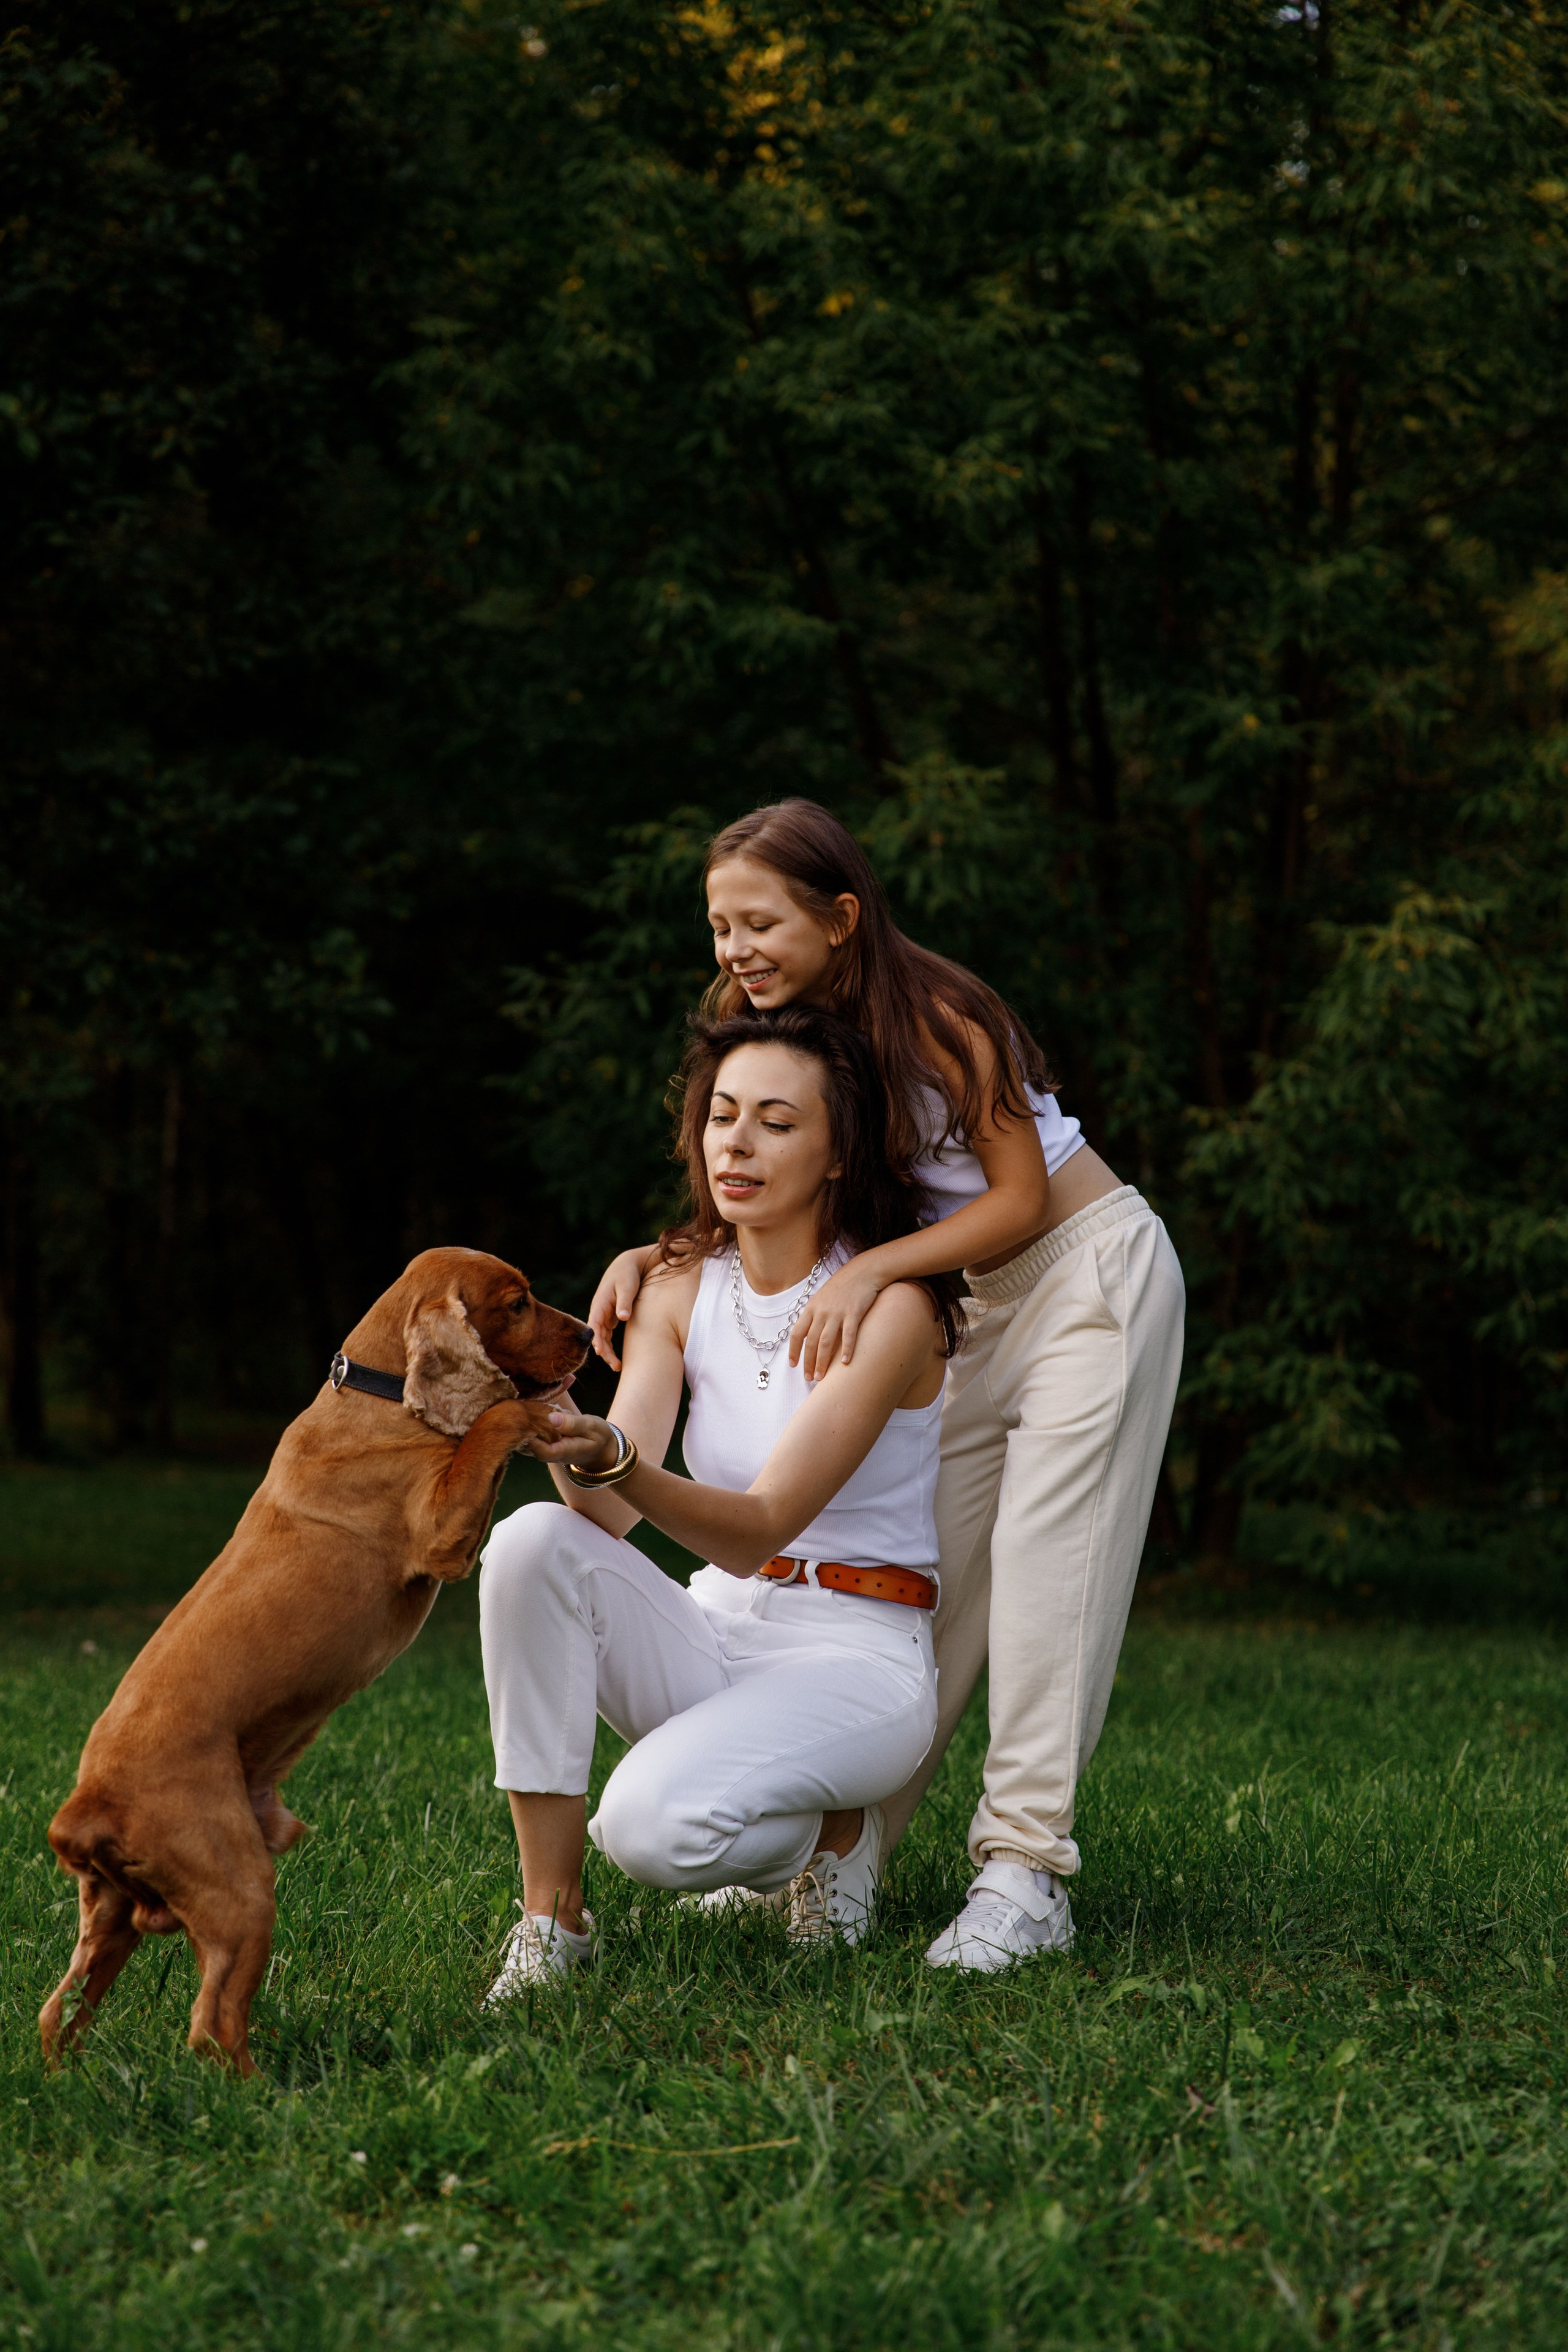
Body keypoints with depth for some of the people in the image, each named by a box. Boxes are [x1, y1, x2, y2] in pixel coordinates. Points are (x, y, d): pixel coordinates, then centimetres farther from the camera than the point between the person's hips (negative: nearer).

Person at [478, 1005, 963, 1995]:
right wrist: (572, 1450, -34)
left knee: (654, 1822, -32)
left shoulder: (891, 1303, -14)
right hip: (716, 1632, 5)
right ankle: (553, 1914, -18)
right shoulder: (681, 1288, 3)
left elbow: (759, 1530, -24)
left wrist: (617, 1461, -42)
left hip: (856, 1656, -5)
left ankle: (836, 1832, 4)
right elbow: (613, 1516, -11)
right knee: (533, 1541, -25)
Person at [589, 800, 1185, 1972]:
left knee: (1044, 1560, -13)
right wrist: (642, 1260, -14)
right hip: (978, 1303, 7)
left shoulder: (934, 1016, -23)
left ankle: (1026, 1874, -14)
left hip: (1093, 1270, -7)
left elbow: (1021, 1198, -21)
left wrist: (870, 1271, -31)